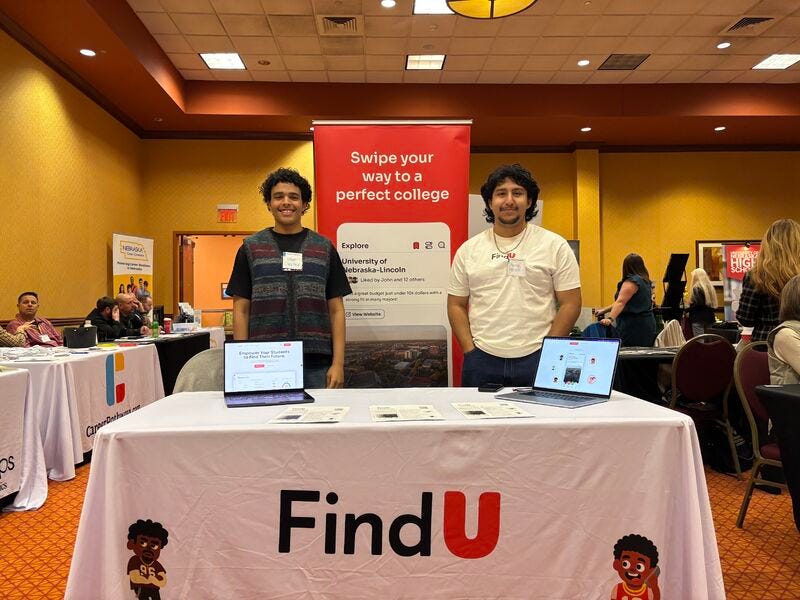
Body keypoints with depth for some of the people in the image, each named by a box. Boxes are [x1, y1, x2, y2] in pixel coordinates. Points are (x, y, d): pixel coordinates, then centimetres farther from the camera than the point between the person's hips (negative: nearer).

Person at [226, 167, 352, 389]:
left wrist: (338, 363, -2)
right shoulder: (251, 247, 7)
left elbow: (336, 309, 6)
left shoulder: (324, 248, 8)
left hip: (316, 364, 1)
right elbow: (241, 310, 6)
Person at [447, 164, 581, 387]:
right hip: (482, 360, 2)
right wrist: (471, 351, -2)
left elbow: (570, 304, 0)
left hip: (537, 360, -1)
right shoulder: (468, 249, 7)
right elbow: (456, 305, 9)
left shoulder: (555, 245, 2)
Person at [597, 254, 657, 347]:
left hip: (634, 327, -9)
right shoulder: (645, 281, 17)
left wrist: (610, 318, -33)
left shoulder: (632, 281, -11)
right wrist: (604, 310, 20)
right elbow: (625, 302, 20)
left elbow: (621, 302, -24)